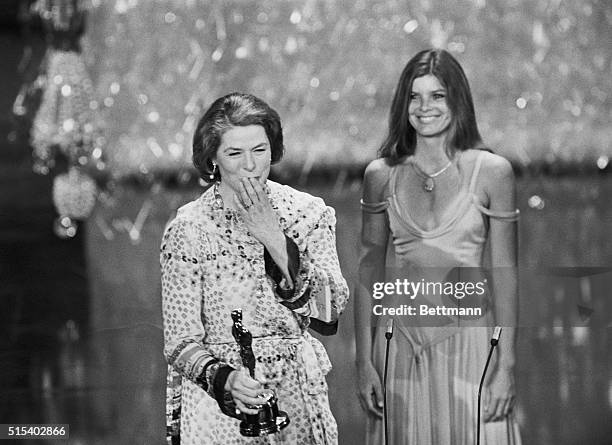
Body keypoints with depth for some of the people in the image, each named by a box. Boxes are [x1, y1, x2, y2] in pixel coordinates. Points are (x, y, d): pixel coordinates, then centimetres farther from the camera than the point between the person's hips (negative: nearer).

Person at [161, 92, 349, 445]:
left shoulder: (309, 213, -1)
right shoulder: (187, 230, -8)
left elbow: (330, 313, -10)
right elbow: (180, 340, -9)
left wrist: (275, 240, -17)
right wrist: (225, 378, -27)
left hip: (300, 402, 3)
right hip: (217, 408, -2)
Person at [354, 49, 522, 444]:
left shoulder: (492, 171, -3)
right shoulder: (381, 175, 2)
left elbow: (505, 274, -2)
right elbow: (369, 271, 7)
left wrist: (506, 364, -6)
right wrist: (364, 360, 2)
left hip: (468, 341, -2)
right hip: (401, 346, 2)